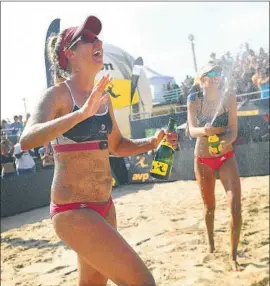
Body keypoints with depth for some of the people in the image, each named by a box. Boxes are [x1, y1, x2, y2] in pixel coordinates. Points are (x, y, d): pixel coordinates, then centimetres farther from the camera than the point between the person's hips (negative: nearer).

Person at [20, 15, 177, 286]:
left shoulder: (103, 98, 10)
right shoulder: (58, 94, -12)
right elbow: (27, 140, -29)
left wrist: (153, 142, 6)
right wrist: (82, 113, -40)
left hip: (104, 206, 8)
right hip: (72, 210, -8)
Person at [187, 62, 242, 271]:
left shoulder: (229, 98, -10)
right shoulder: (194, 101, -9)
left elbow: (233, 130, -12)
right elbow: (192, 130, -20)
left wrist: (225, 142, -34)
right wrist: (204, 131, -43)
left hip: (226, 157, 0)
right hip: (203, 159, 1)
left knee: (236, 205, -13)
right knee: (209, 205, 14)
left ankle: (233, 256, -1)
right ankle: (211, 242, 40)